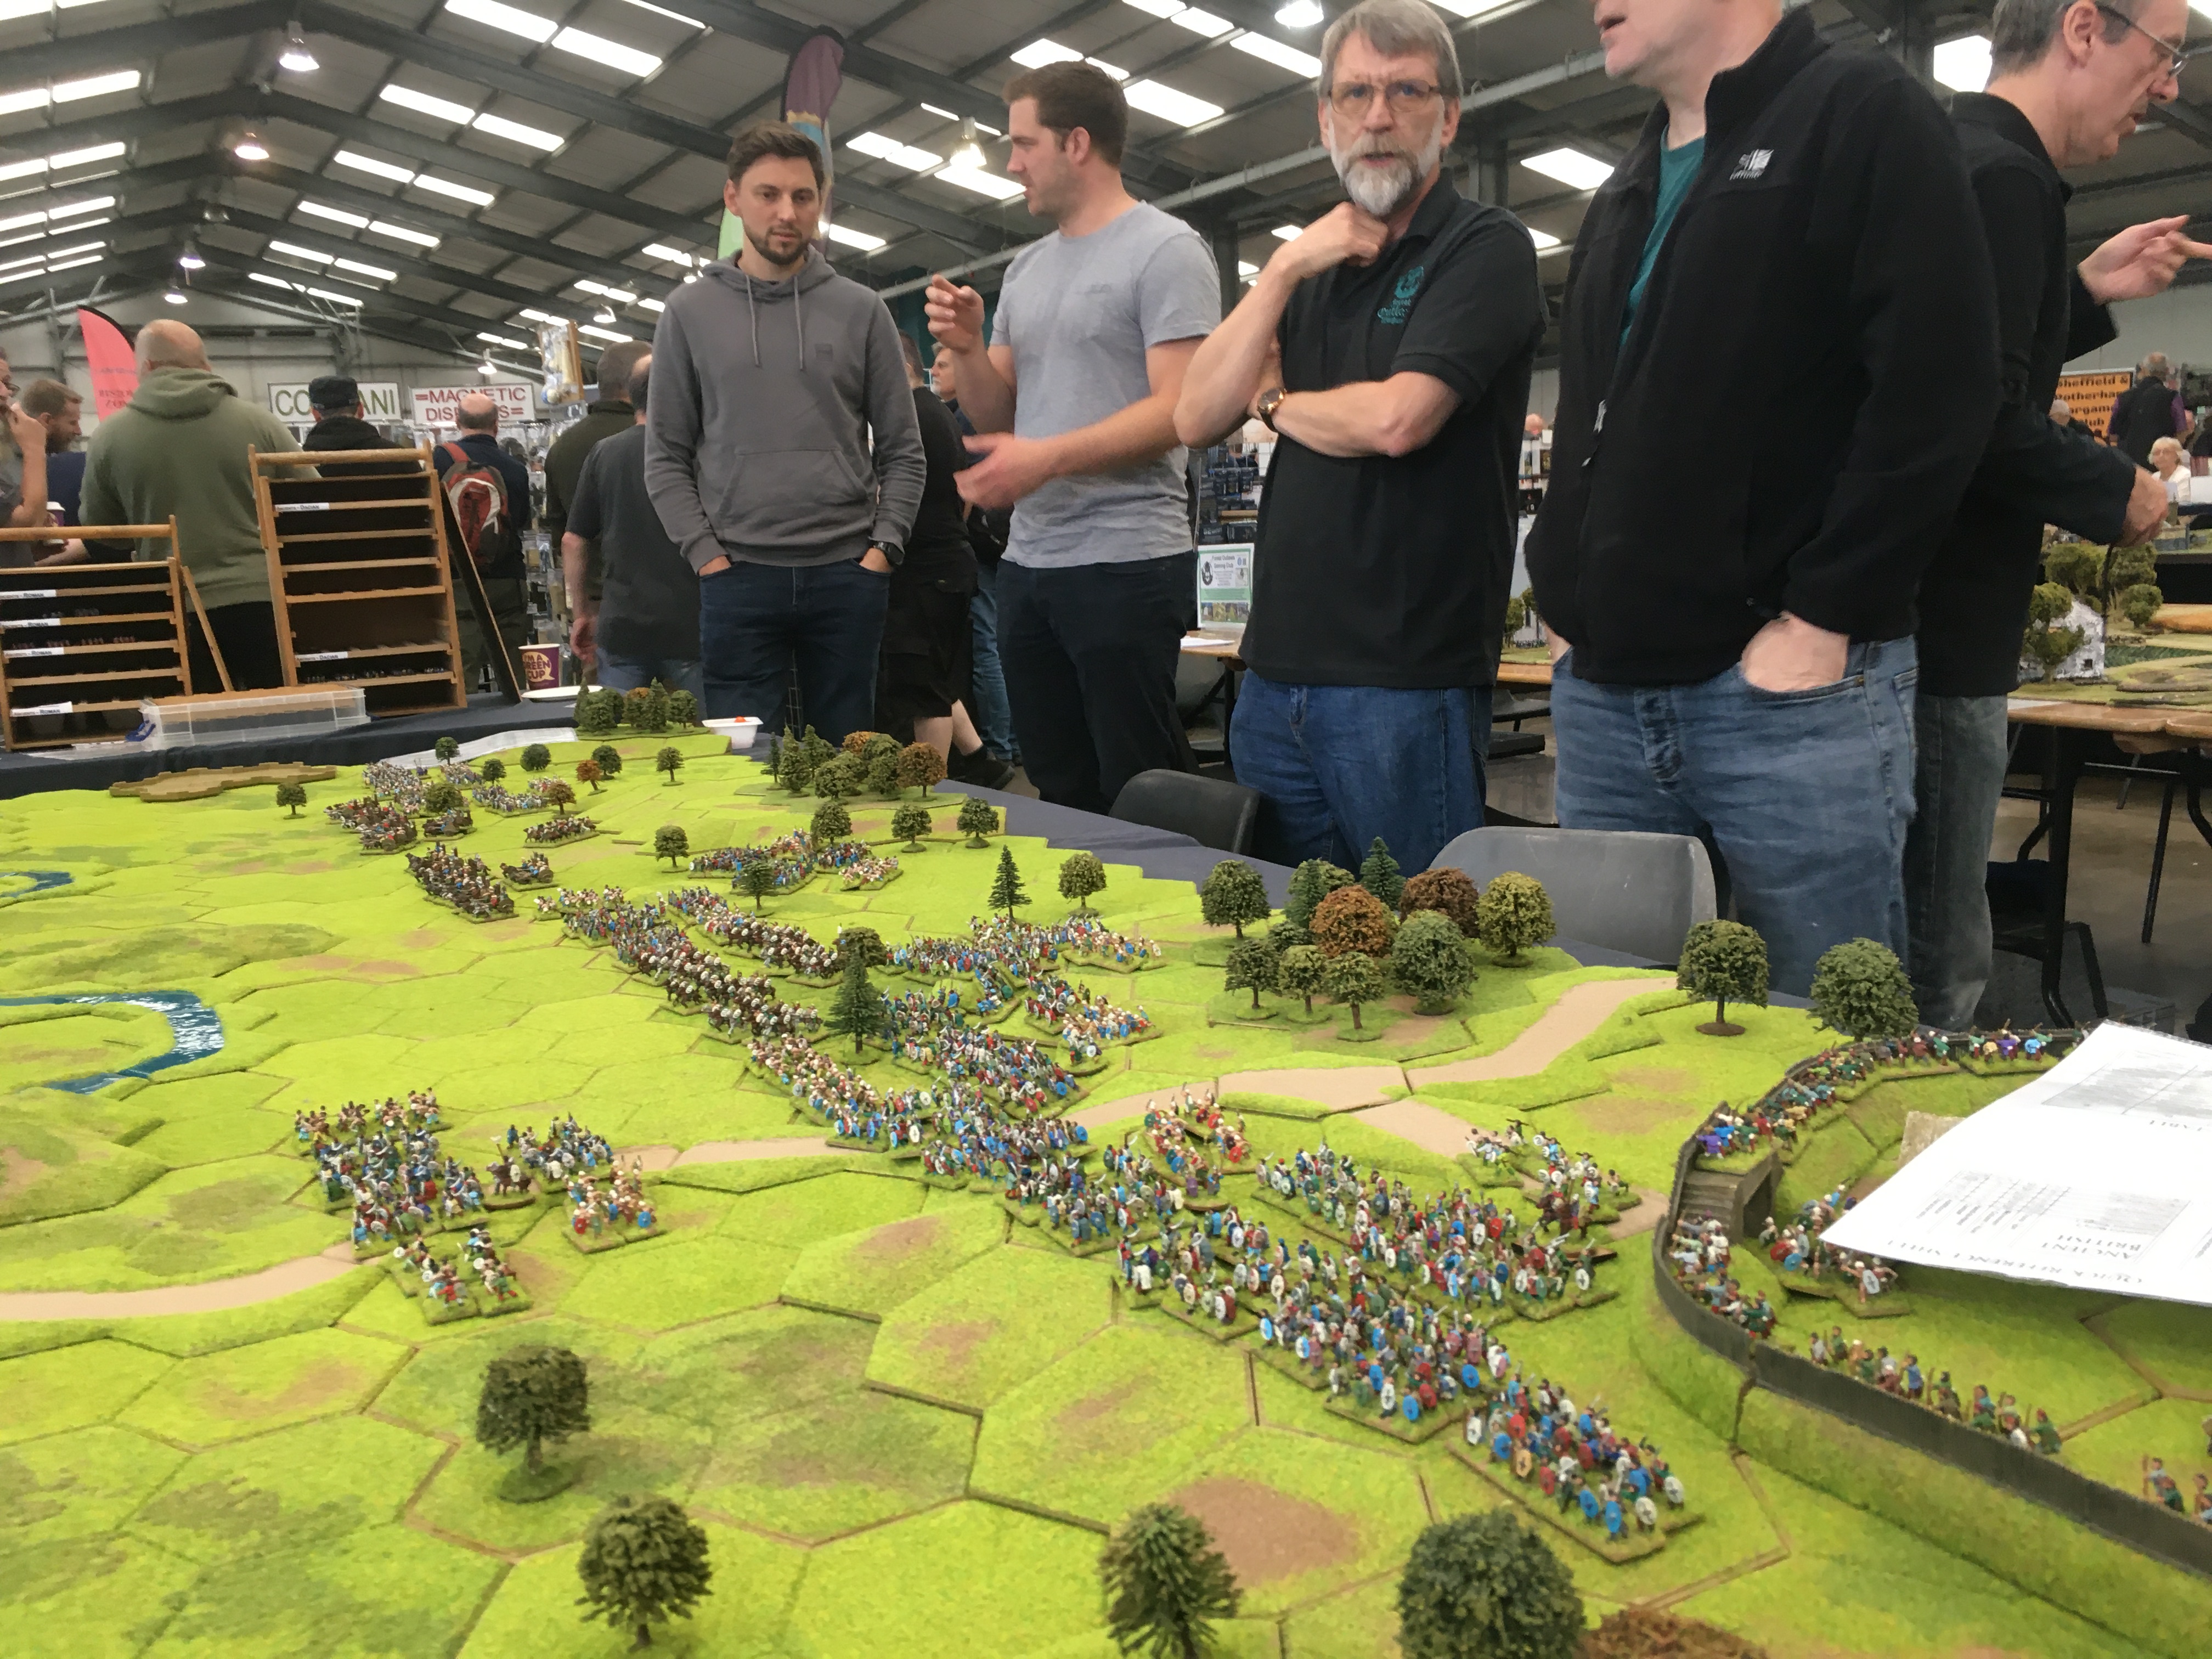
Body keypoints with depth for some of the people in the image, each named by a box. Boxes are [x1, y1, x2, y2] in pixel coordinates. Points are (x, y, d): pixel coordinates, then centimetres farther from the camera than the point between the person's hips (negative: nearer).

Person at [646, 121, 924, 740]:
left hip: (848, 576, 1)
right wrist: (708, 555, -5)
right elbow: (666, 458, 6)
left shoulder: (861, 310, 6)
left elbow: (903, 450, 7)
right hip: (738, 580, 0)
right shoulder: (690, 311, 7)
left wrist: (883, 548, -5)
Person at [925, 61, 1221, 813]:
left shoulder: (1165, 249, -5)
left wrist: (1049, 457, -22)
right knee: (1059, 793, 12)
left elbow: (1181, 411, -15)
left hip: (1126, 562, -7)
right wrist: (967, 348, 0)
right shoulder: (1026, 268, 18)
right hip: (1027, 562, 7)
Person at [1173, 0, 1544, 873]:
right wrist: (1283, 269, -2)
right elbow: (1195, 417, 7)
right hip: (1274, 671, 7)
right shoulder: (1312, 266, 18)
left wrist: (1273, 401, 1)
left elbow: (1395, 419, -18)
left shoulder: (1486, 247, -3)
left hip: (1406, 682, -6)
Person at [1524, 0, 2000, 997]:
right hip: (1602, 695, 7)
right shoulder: (1626, 196, 21)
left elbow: (1938, 385, -12)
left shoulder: (1862, 117, -1)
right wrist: (1561, 597, 12)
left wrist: (1821, 622, -16)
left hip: (1789, 693, -7)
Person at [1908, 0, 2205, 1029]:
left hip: (1915, 620, 11)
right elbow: (1981, 422, -22)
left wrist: (2085, 290, 22)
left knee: (1925, 944, 18)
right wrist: (2121, 492, -7)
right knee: (1934, 974, -5)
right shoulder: (2001, 176, -13)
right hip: (1940, 633, -11)